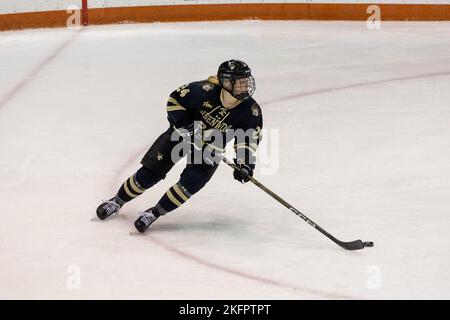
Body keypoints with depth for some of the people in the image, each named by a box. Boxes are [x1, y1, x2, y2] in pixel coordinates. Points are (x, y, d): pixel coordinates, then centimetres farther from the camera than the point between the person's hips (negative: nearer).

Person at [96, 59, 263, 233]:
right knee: (150, 172, -1)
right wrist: (184, 124, -22)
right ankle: (118, 201, 21)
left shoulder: (251, 111, -21)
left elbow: (249, 139, -9)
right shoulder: (205, 90, -29)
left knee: (190, 182, -20)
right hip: (184, 132, -1)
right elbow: (175, 99, -15)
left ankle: (154, 212, -3)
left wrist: (244, 163, -23)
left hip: (211, 147, 1)